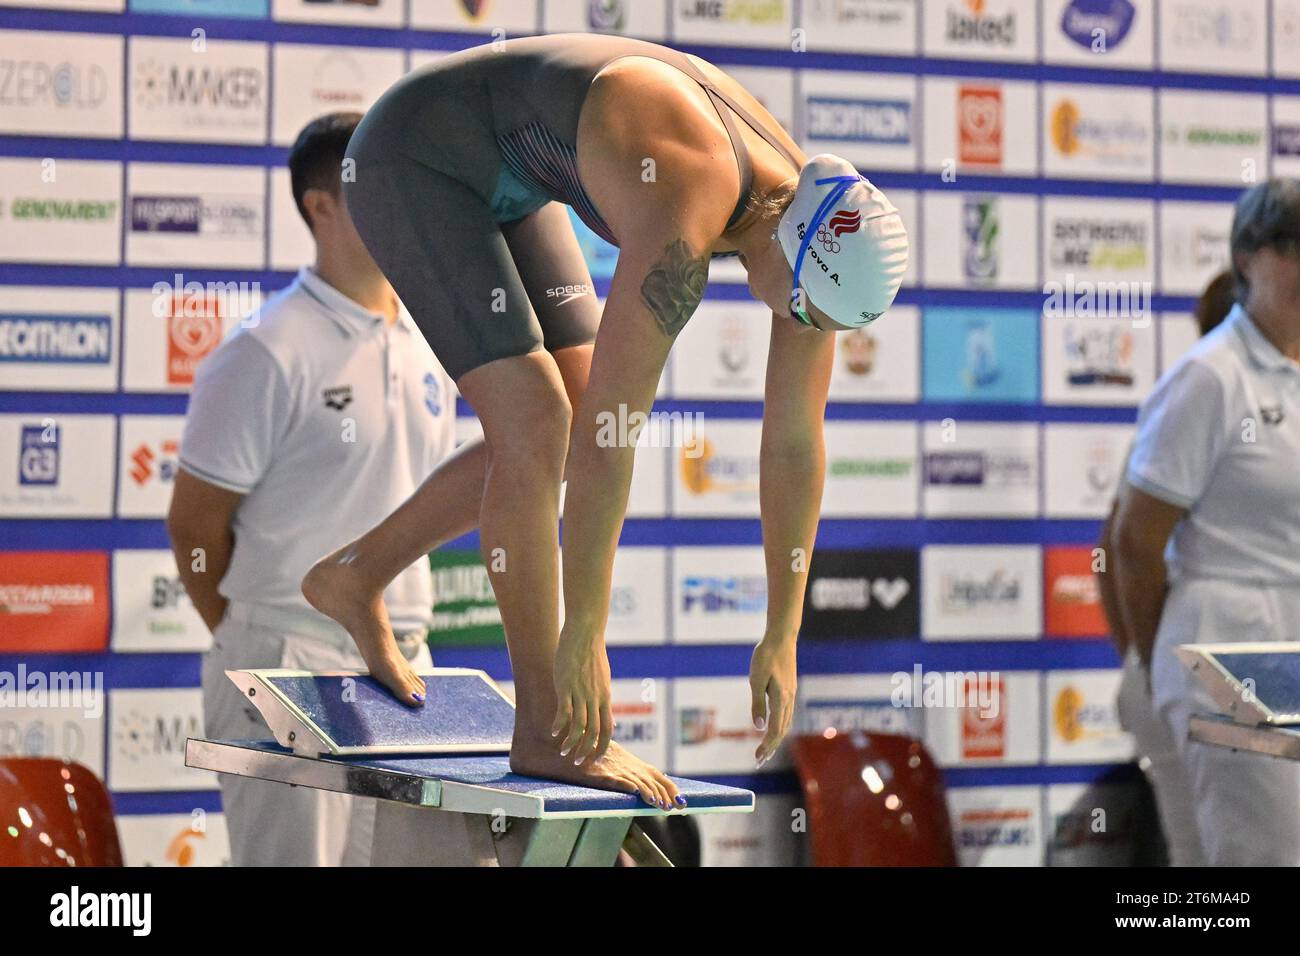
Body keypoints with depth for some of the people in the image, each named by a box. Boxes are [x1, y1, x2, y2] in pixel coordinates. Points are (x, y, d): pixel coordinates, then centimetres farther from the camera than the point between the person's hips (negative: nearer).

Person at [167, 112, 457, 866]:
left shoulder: (427, 349, 12)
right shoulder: (268, 353, -11)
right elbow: (195, 524, -7)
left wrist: (396, 629, 15)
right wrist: (259, 642, 2)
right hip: (292, 674, -7)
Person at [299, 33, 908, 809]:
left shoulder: (812, 224, -11)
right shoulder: (684, 227, -37)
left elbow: (797, 440, -4)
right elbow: (606, 436, -36)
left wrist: (783, 636, -1)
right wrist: (585, 634, -31)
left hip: (498, 177, 9)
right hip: (415, 157, -9)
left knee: (559, 427, 8)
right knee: (539, 426, -17)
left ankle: (355, 577, 24)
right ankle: (546, 728, -9)